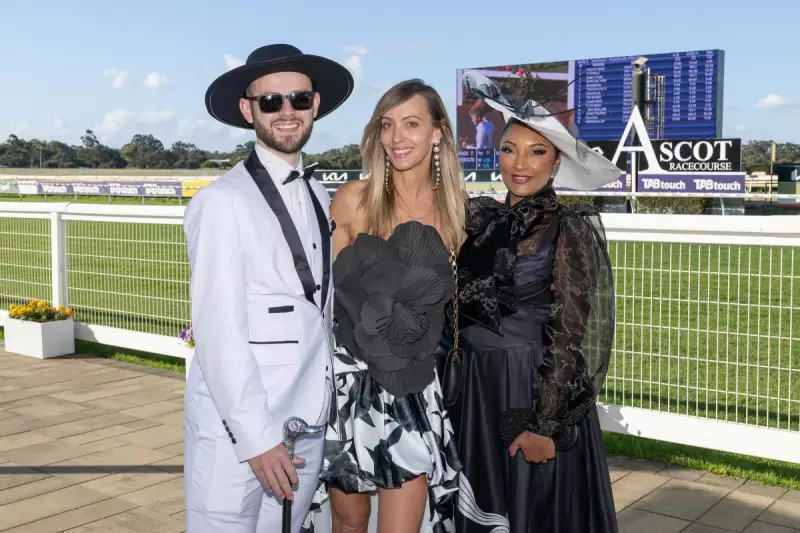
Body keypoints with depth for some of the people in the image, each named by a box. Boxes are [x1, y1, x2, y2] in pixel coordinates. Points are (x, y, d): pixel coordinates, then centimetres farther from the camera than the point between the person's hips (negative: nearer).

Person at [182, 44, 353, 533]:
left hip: (310, 422, 6)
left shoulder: (320, 197, 10)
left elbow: (320, 309, 11)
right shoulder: (223, 201, -11)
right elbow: (217, 331, -15)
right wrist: (257, 437, -16)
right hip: (238, 427, -6)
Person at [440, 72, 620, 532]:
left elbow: (570, 338, -14)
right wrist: (448, 391, 4)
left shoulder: (571, 230, -11)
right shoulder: (481, 220, 5)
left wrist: (545, 424, -16)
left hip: (536, 394, -5)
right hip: (473, 390, 5)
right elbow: (458, 312, 10)